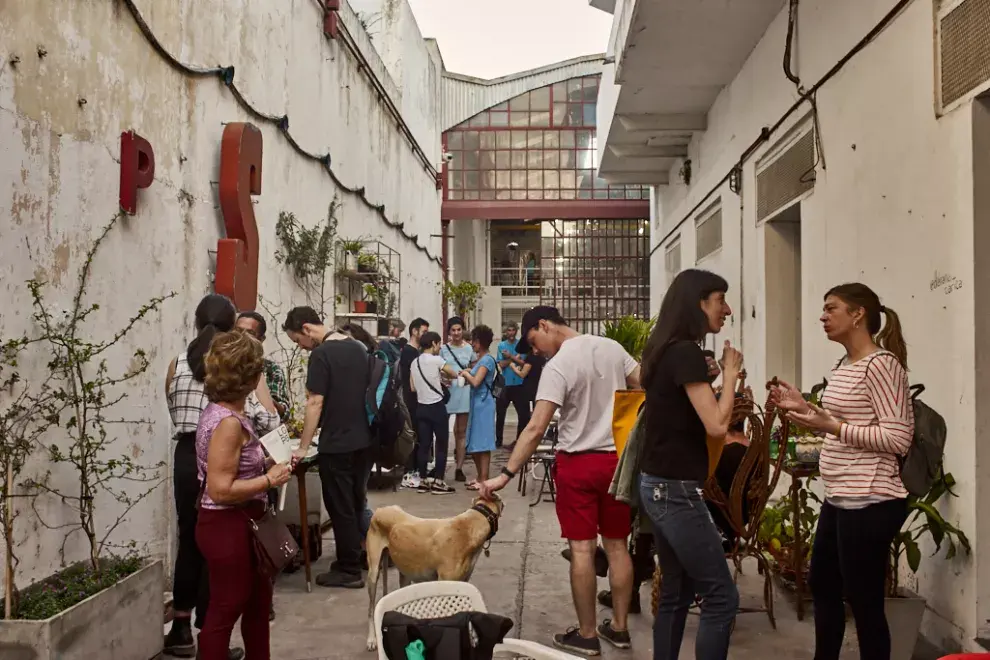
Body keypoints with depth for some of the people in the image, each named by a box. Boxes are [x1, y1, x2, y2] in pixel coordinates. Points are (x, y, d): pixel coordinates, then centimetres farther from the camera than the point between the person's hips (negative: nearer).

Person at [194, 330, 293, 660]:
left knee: (258, 598, 23)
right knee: (225, 610, 5)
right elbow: (220, 490, -26)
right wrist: (270, 479, -19)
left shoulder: (221, 412, 6)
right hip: (226, 527, -10)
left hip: (239, 524, 10)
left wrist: (269, 463, 7)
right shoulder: (228, 422, -24)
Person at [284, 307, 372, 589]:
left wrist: (303, 447, -14)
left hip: (336, 445, -8)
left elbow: (315, 403, -18)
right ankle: (362, 557, 28)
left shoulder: (321, 355, -15)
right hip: (365, 440, 8)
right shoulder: (359, 348, 8)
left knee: (340, 508, 3)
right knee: (357, 503, 19)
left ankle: (349, 570, 10)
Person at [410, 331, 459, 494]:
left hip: (421, 407, 6)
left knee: (424, 445, 8)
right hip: (437, 406, -6)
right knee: (442, 444, 2)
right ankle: (438, 481, 1)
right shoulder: (436, 360, -11)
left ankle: (423, 480, 11)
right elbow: (454, 375, -1)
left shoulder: (414, 362, 8)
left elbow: (413, 388, 10)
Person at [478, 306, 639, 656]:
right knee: (617, 545, 13)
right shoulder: (612, 348, 2)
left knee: (582, 548, 3)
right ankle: (619, 627, 23)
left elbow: (535, 428, -21)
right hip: (617, 459, 6)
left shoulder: (558, 367, -16)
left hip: (577, 463, -6)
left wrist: (506, 474, -18)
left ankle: (586, 635, 12)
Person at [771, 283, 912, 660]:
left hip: (869, 504, -10)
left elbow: (898, 439, -20)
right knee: (823, 586, 21)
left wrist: (832, 426, -23)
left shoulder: (881, 364, -15)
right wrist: (806, 409, 10)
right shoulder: (845, 366, 13)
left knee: (863, 602, 1)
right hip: (839, 500, 10)